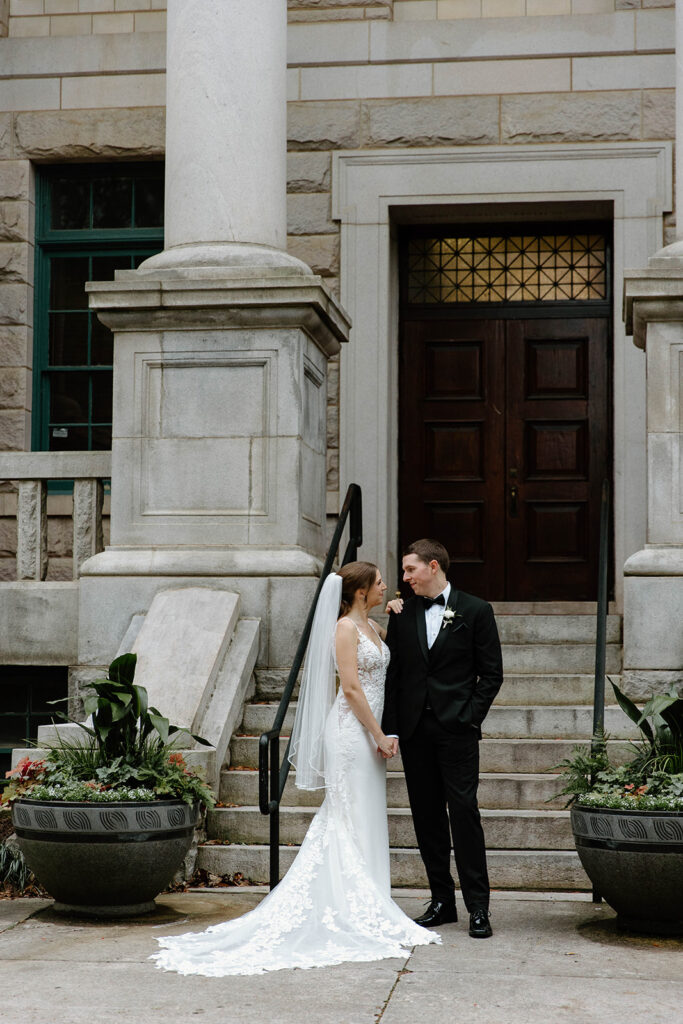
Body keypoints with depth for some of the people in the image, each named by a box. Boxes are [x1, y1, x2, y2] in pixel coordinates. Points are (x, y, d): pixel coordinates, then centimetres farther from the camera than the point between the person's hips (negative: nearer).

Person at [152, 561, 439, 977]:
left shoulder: (374, 628, 15)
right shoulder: (345, 627, -12)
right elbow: (351, 688, -17)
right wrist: (380, 736, -16)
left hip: (367, 732, 9)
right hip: (350, 730, -9)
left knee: (364, 823, 11)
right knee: (354, 822, -5)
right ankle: (358, 915, -1)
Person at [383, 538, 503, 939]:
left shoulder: (475, 611, 0)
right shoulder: (403, 614, 10)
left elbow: (492, 673, 1)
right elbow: (393, 675, 9)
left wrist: (470, 718, -8)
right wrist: (391, 729, 1)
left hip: (456, 729, -4)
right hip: (415, 729, 4)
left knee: (464, 812, -8)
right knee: (427, 816, 7)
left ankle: (478, 906, -2)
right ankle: (442, 901, 15)